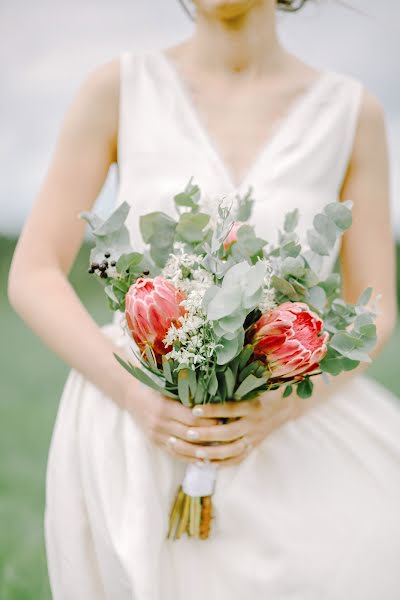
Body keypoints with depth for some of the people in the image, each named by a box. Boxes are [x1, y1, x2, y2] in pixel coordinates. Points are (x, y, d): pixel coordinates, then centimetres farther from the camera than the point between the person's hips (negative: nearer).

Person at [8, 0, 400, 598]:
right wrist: (136, 396, -19)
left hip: (284, 429, 1)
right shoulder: (118, 88, -3)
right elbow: (32, 277, -4)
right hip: (132, 432, -1)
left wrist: (283, 405, -17)